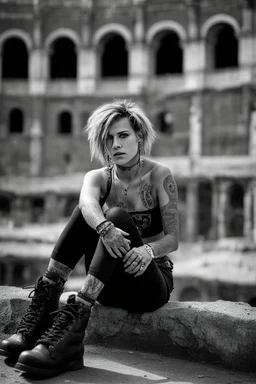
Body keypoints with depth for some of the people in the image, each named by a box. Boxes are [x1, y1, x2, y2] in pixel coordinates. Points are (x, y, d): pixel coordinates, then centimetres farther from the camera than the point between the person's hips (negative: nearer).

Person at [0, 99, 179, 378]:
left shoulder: (159, 176, -6)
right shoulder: (98, 177, 1)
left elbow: (172, 239, -11)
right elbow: (88, 204, -24)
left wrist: (148, 250, -34)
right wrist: (104, 228, -47)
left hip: (150, 284, -3)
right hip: (109, 284, 3)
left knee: (118, 216, -30)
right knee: (86, 212, -22)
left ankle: (75, 317, -44)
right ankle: (46, 300, -33)